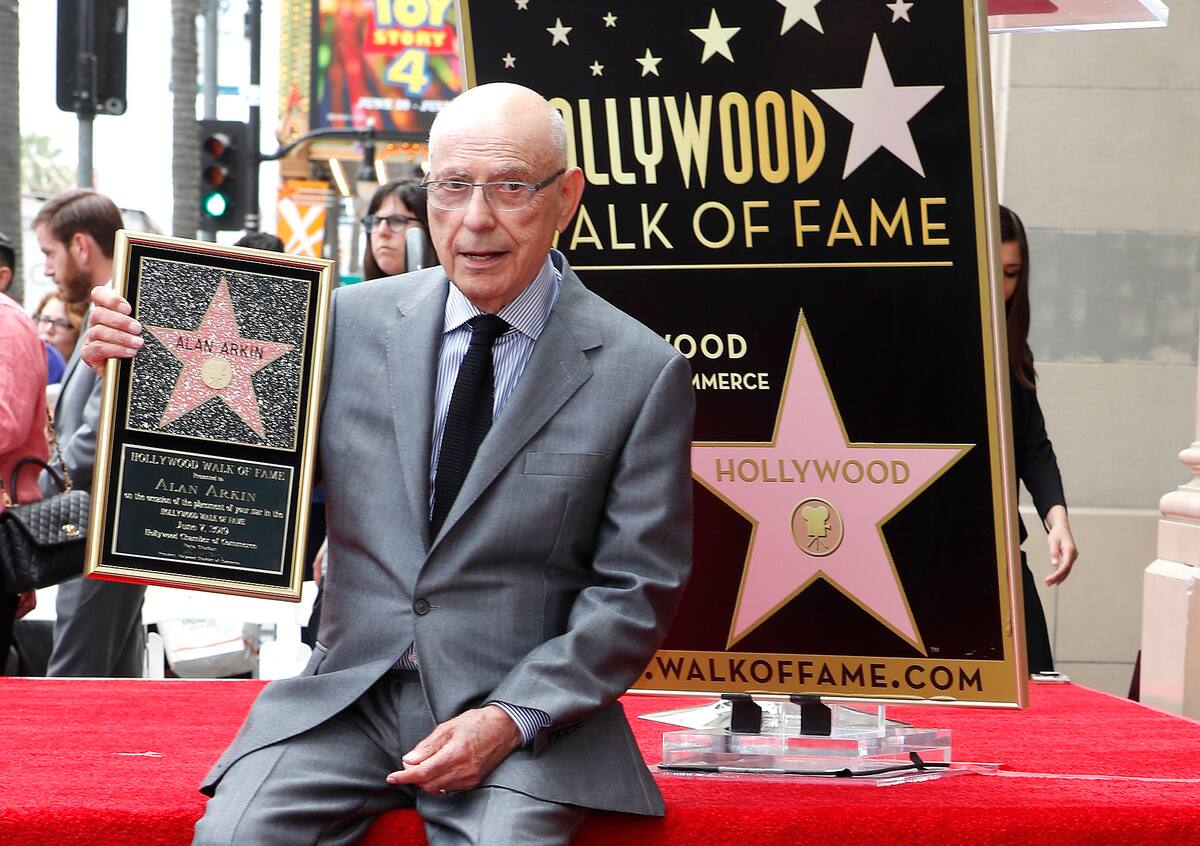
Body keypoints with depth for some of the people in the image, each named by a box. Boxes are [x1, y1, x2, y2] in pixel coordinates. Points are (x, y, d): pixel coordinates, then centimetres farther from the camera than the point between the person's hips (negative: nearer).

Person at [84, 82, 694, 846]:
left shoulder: (642, 372, -2)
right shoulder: (351, 322, 7)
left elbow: (637, 588, -1)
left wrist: (512, 720, -12)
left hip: (526, 717, -2)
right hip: (347, 697, 2)